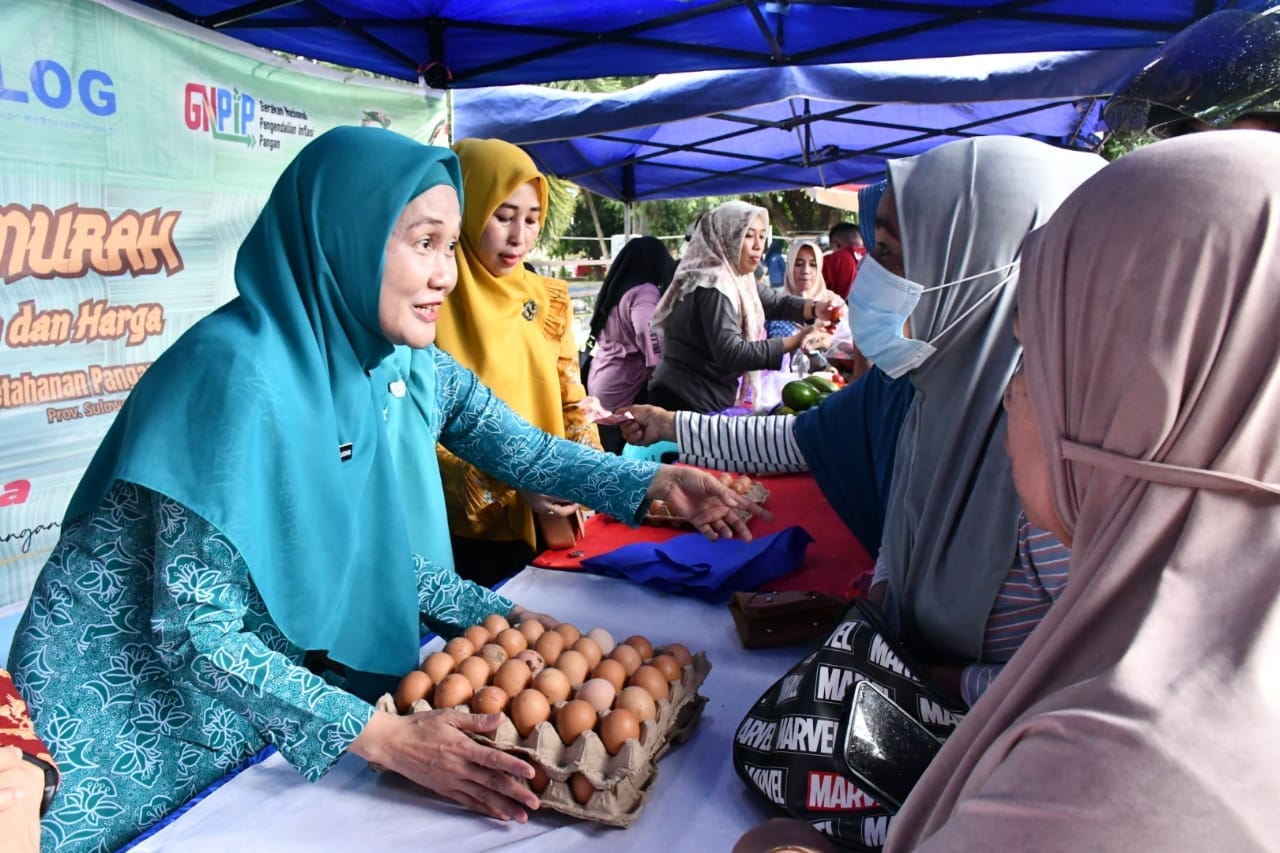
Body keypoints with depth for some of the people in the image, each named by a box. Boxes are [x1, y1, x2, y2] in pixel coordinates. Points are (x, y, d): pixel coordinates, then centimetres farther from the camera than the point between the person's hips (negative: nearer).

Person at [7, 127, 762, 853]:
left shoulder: (407, 365, -9)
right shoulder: (238, 373, -30)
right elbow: (195, 630, -28)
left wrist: (652, 482, -9)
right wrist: (381, 736, -32)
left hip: (276, 692, 6)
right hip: (137, 703, -6)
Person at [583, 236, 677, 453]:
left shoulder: (616, 287, 14)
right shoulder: (644, 291, -12)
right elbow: (649, 333, -27)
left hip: (600, 380, 9)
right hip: (622, 386, -9)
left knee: (608, 451, 13)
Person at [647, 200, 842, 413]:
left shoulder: (734, 278, 8)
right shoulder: (713, 286, -21)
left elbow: (776, 301, 6)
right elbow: (730, 353, -30)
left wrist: (815, 308, -14)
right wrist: (794, 342, -31)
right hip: (687, 403, -10)